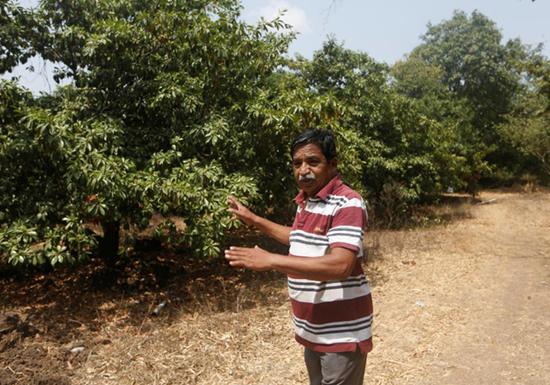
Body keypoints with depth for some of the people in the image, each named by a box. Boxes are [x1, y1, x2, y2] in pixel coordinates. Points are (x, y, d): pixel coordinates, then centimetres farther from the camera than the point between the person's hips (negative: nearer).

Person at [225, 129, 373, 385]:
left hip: (341, 331, -8)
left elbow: (340, 265, -34)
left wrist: (270, 261, -33)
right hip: (313, 327, 8)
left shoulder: (348, 204, -22)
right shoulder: (305, 201, 7)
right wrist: (254, 220, 20)